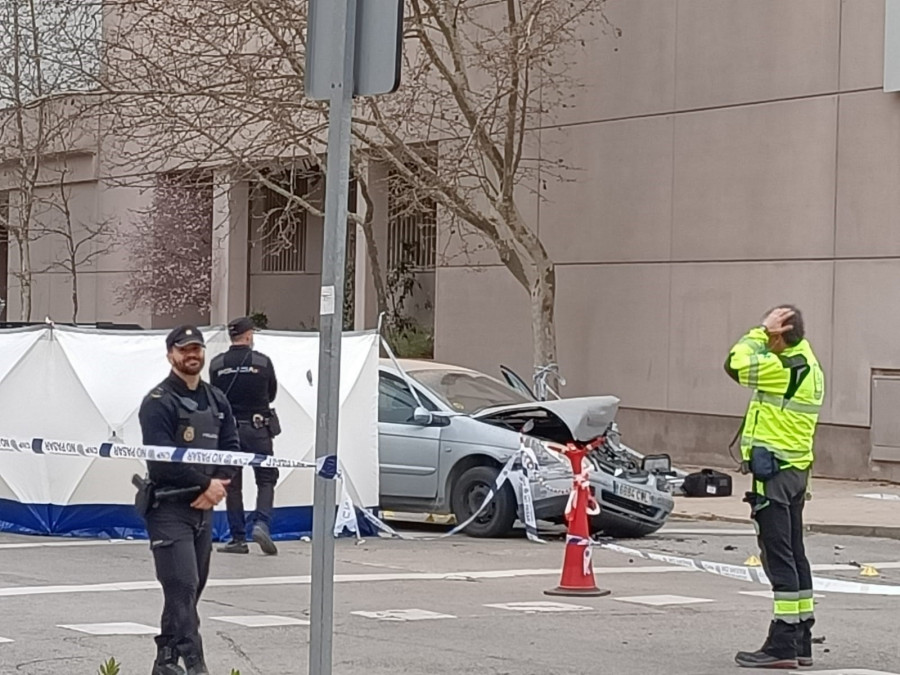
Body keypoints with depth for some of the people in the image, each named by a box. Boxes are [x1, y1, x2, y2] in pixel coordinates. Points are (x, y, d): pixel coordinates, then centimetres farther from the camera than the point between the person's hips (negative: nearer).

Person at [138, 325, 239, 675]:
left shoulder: (216, 401, 14)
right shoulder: (158, 402, -8)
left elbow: (232, 447, 10)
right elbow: (163, 461, -16)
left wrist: (219, 484, -8)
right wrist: (206, 484, -13)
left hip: (204, 506, 7)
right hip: (169, 507, -7)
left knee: (192, 588, 11)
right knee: (183, 584, -14)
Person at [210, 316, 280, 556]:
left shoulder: (217, 365, -1)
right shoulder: (262, 362, -5)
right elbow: (272, 394, 8)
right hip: (257, 428, -2)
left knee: (232, 484, 9)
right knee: (266, 479, 7)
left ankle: (238, 538, 8)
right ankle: (262, 523, -14)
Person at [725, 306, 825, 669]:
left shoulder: (785, 368, -18)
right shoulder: (808, 367, 12)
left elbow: (736, 365, -18)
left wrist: (761, 331, -11)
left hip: (773, 470, -10)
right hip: (796, 469, 10)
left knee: (779, 555, -9)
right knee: (793, 554, 13)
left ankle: (782, 646, -9)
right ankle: (801, 642, 18)